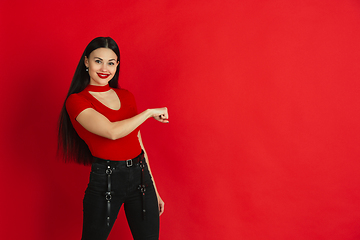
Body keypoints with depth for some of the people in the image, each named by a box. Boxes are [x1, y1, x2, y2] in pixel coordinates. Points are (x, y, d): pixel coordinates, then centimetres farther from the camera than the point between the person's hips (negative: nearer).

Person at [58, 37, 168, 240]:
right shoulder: (76, 101, -7)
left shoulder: (126, 96, 9)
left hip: (141, 177, 5)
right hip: (105, 181, -4)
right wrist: (149, 112, -12)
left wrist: (153, 190, 15)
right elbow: (112, 131, -23)